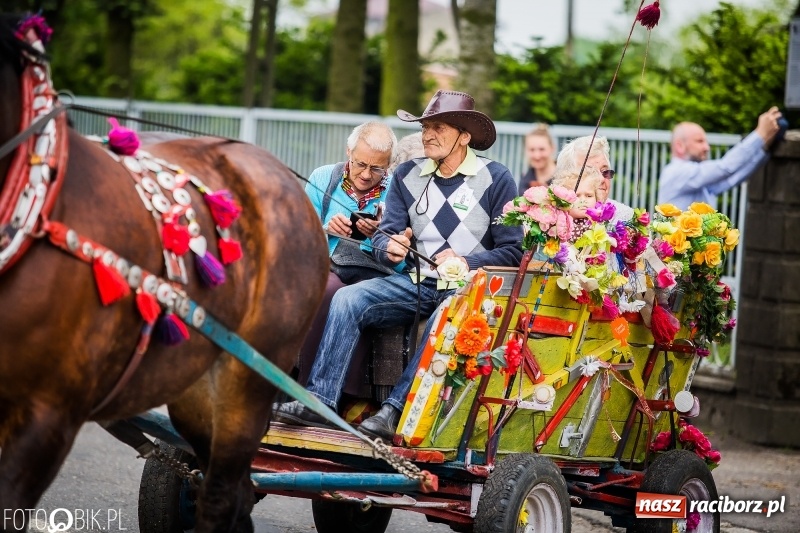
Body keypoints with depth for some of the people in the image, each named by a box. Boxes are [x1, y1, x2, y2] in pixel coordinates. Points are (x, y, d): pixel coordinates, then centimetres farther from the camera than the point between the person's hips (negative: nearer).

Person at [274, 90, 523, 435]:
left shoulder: (496, 179, -3)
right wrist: (390, 248, -16)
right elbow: (383, 236, 9)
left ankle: (395, 410, -36)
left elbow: (513, 251, -6)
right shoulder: (408, 175, 11)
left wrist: (466, 263, -22)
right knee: (347, 298, -18)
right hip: (416, 283, 5)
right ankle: (320, 400, -26)